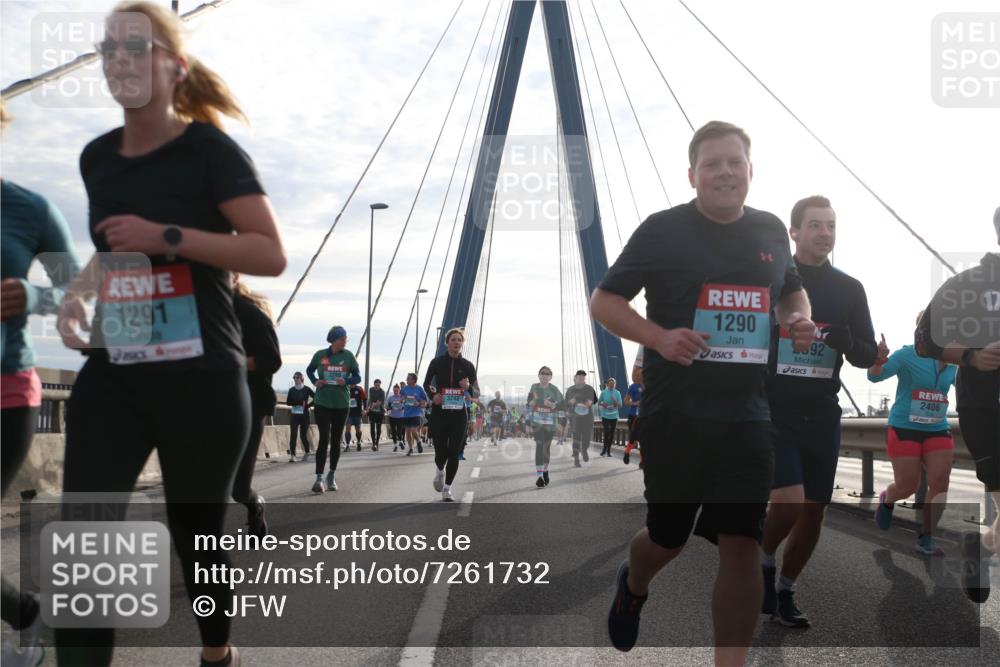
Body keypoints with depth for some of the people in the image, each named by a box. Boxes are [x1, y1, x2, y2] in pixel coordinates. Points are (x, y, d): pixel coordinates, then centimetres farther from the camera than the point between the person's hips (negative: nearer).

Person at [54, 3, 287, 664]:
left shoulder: (211, 150, -7)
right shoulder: (97, 158, 11)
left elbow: (272, 255, -13)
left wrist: (169, 237, -20)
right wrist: (78, 290, 8)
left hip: (200, 377, -5)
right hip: (113, 373, 5)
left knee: (196, 533, 11)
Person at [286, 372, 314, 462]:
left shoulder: (306, 389, -1)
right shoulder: (291, 390, 6)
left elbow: (316, 397, -4)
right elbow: (288, 402, -3)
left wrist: (308, 405, -10)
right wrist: (300, 402, -13)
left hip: (304, 415, -2)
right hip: (294, 415, 2)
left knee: (303, 435, 1)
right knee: (293, 435, -7)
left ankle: (306, 452, 24)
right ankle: (292, 455, -8)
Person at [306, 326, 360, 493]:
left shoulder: (348, 356, 0)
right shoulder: (320, 355, -1)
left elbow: (357, 377, 5)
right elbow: (309, 370, 16)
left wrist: (346, 381, -15)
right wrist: (315, 381, -3)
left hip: (341, 404, 2)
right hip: (322, 403, -2)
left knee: (336, 440, 10)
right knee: (324, 438, -11)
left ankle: (332, 475, 26)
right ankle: (319, 478, -10)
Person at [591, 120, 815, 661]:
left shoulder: (771, 231, 9)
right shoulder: (663, 230, -5)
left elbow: (791, 290, 26)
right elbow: (603, 301, -3)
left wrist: (798, 320, 3)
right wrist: (659, 337, -20)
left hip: (747, 415, 3)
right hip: (675, 414, -3)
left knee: (742, 546, -1)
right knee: (668, 538, 12)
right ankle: (632, 586, 48)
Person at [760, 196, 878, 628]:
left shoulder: (850, 289, 7)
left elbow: (868, 356, 9)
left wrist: (848, 342, -14)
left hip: (822, 415, 4)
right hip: (773, 411, -4)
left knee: (814, 512, 7)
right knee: (787, 502, -19)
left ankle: (785, 593, 25)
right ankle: (764, 560, 12)